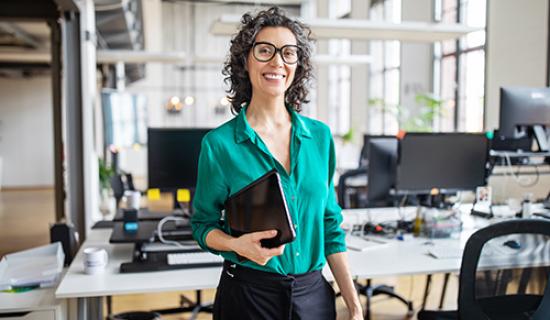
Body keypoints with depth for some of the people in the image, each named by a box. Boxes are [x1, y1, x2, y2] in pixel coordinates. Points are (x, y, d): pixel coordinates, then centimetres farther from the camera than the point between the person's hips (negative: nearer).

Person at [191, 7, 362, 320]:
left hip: (314, 292, 3)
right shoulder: (219, 143, -10)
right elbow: (204, 224, -2)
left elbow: (330, 225, 5)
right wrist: (238, 245, -23)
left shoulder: (320, 136, 0)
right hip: (249, 294, -3)